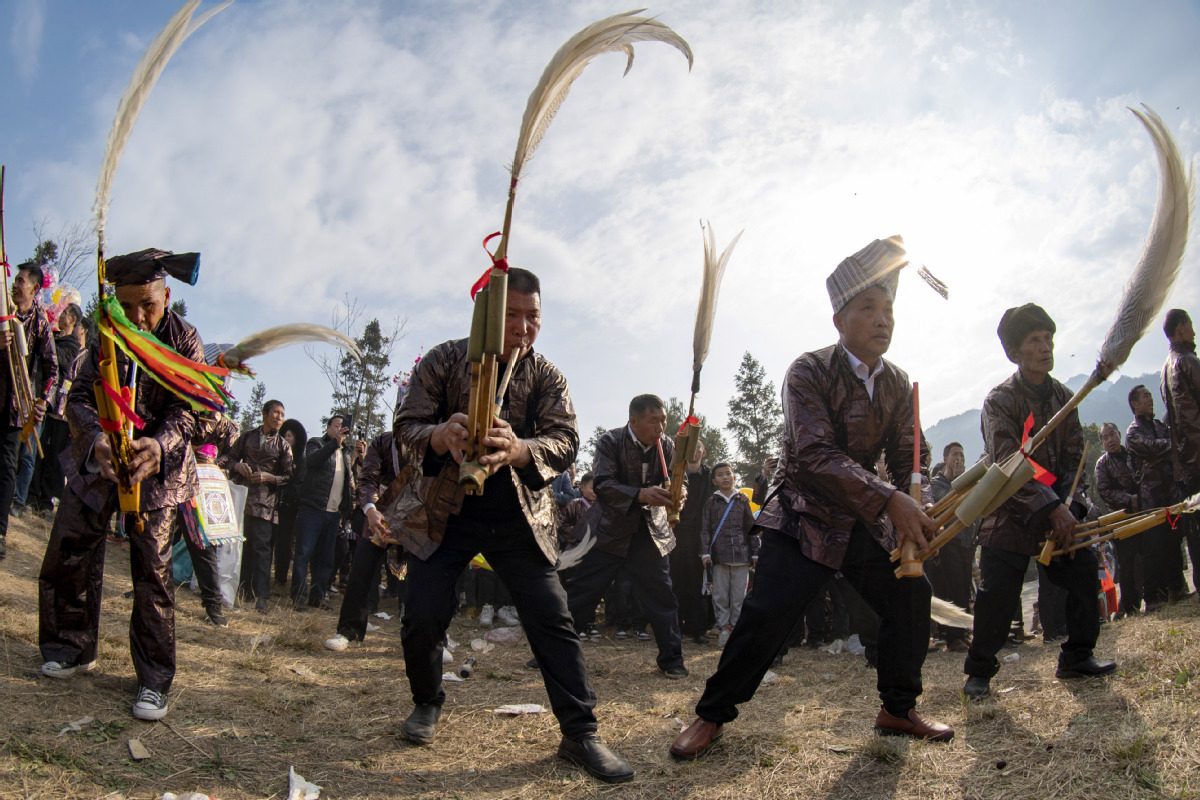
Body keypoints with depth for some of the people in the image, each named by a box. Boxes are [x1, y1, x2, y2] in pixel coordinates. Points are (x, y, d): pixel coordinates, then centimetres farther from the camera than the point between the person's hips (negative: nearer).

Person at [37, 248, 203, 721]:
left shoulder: (184, 340, -12)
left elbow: (186, 409, -16)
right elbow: (79, 397, -9)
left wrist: (159, 444, -37)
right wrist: (97, 437, -30)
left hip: (157, 466, -3)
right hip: (99, 458, 3)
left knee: (152, 570, -6)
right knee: (67, 553, 6)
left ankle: (154, 681, 3)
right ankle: (73, 650, 28)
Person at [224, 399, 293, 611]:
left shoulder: (283, 445, 6)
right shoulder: (248, 437, 11)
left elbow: (289, 476, 2)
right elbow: (228, 458, 16)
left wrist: (269, 477, -14)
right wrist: (237, 466, -6)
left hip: (264, 501, -3)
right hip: (241, 496, 3)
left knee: (261, 545, -10)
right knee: (242, 544, 7)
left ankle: (261, 596, -12)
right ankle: (245, 590, 18)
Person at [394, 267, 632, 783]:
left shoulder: (545, 376, -4)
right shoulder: (444, 361, -6)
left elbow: (565, 440, -16)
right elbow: (406, 426, -10)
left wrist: (517, 449, -39)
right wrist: (440, 436, -35)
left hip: (519, 517, 1)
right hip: (445, 514, 0)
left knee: (553, 619, -7)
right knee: (422, 617, -5)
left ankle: (579, 733, 3)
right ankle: (427, 702, 26)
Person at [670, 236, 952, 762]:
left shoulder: (897, 384, 3)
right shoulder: (809, 372, -16)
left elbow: (909, 456, 4)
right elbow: (817, 455, -28)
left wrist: (914, 511, -18)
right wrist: (891, 500, -37)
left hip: (867, 521, 6)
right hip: (804, 517, -6)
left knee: (911, 598, 6)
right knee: (766, 615, -14)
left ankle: (898, 710, 28)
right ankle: (712, 716, 4)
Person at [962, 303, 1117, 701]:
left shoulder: (1064, 398, 5)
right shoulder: (1000, 400, -14)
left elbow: (1073, 459, 5)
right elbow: (1008, 465, -25)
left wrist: (1069, 506, -11)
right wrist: (1052, 508, -32)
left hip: (1059, 513, 6)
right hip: (1009, 515, -6)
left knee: (1085, 574, 3)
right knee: (997, 596, -9)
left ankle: (1076, 658, 23)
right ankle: (979, 671, 8)